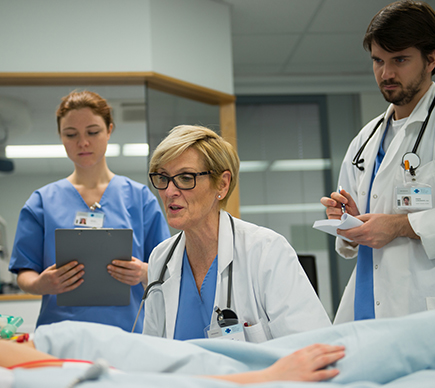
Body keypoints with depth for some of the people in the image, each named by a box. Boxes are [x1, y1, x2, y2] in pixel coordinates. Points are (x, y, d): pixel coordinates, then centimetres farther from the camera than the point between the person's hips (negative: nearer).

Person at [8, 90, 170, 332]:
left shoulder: (140, 197, 10)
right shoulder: (42, 201, 11)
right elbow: (25, 274, 9)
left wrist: (143, 273, -12)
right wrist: (40, 284, -13)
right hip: (61, 329, 0)